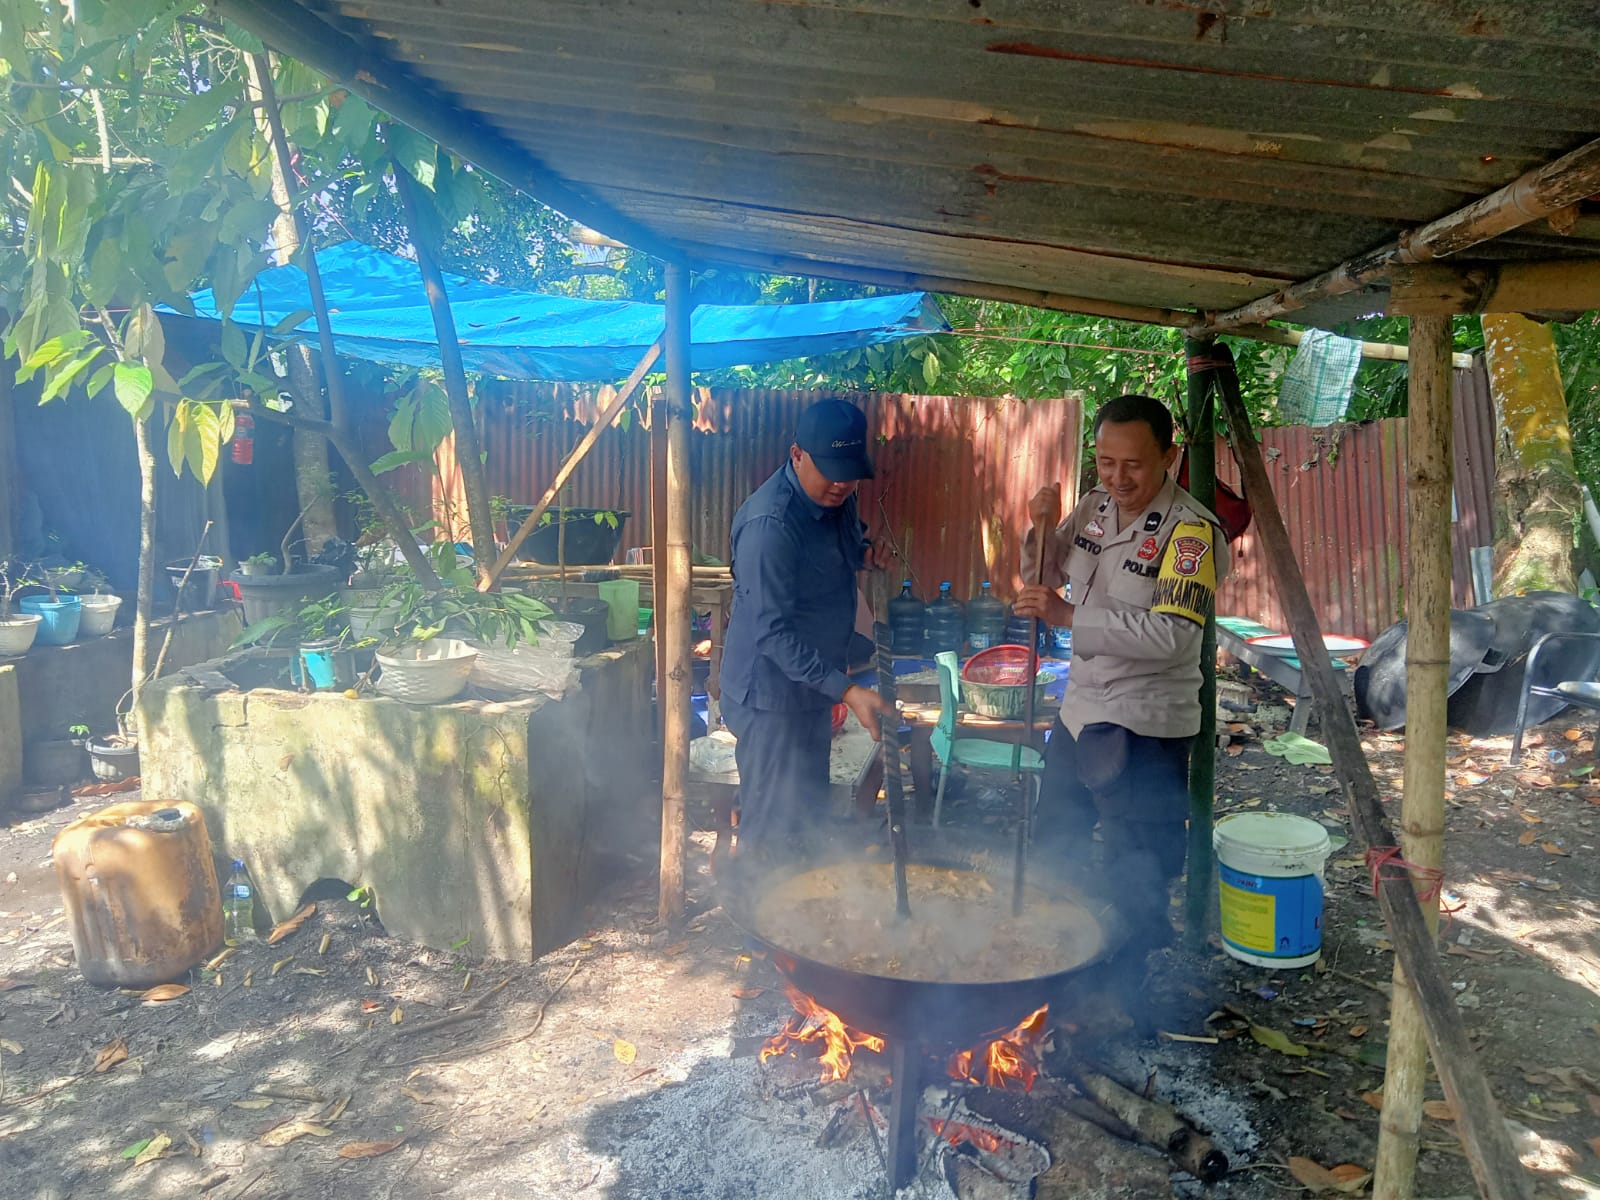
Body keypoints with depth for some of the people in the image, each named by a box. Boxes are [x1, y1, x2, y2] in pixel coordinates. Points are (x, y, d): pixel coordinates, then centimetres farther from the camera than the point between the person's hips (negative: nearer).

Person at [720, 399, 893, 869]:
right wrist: (846, 690, -34)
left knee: (807, 814, 22)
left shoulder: (838, 496, 0)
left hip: (815, 685, 9)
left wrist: (864, 551, -4)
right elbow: (772, 632, -29)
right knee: (772, 834, 3)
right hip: (772, 694, -9)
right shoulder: (770, 524, -27)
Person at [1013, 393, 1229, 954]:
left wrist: (1068, 615, -32)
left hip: (1145, 730, -8)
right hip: (1079, 712, 8)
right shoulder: (1094, 507, 4)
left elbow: (1172, 635, -30)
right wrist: (1043, 528, -5)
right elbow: (1043, 578, 15)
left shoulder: (1191, 531, -19)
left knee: (1136, 887, 4)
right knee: (1051, 855, 24)